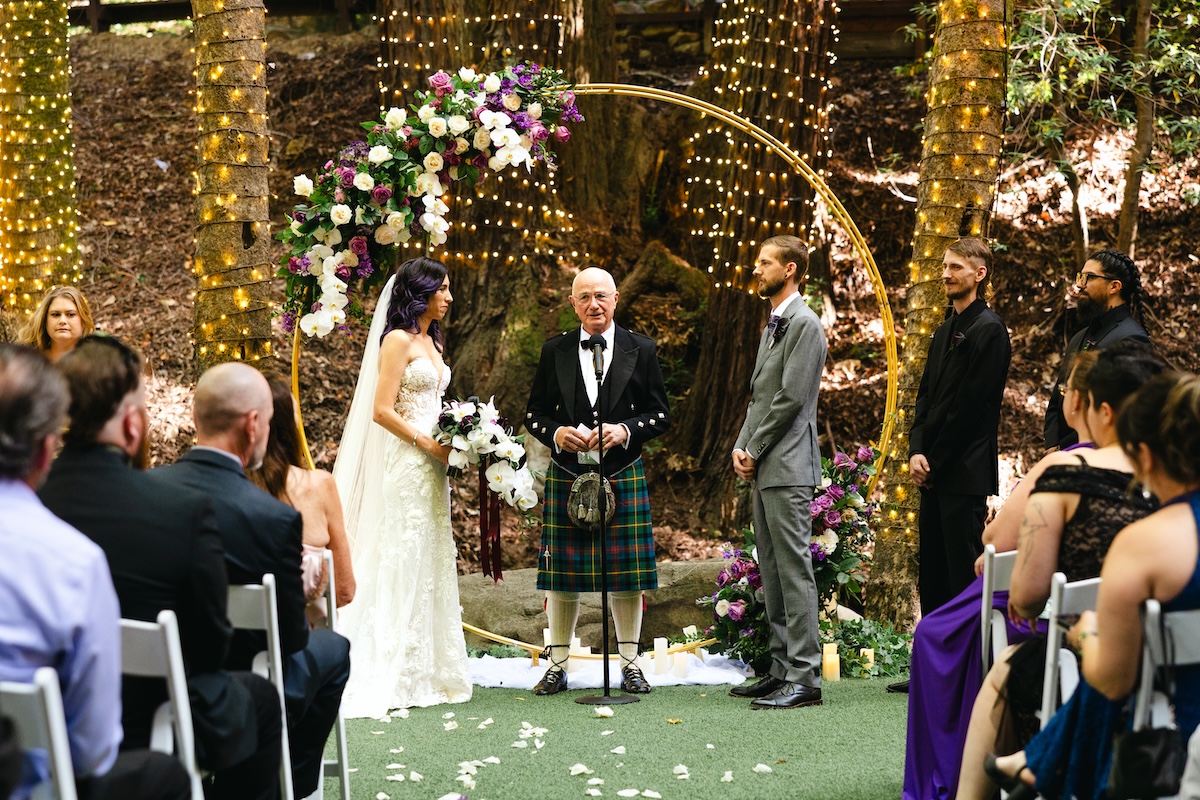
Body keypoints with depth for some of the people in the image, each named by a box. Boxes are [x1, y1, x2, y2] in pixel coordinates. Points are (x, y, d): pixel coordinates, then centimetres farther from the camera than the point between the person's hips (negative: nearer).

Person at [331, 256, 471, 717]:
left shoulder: (431, 342, 17)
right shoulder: (399, 340, -10)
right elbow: (382, 411, -15)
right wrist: (430, 445, -15)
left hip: (432, 465, 9)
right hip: (406, 464, -9)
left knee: (432, 563, 9)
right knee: (403, 565, -6)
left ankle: (426, 670, 14)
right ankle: (396, 675, -2)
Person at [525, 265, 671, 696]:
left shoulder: (640, 350, 5)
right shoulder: (554, 351, 7)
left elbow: (660, 414, 5)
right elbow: (534, 413, 10)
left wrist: (625, 430, -13)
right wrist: (555, 433, -11)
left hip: (623, 475, 0)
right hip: (567, 475, 1)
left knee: (627, 576, 3)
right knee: (562, 575, 3)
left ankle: (630, 664, 14)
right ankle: (558, 665, 12)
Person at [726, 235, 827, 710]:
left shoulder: (804, 324, -11)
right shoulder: (774, 324, 21)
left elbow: (791, 397, -17)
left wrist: (755, 449, -10)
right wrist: (741, 447, 7)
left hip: (788, 466, -10)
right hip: (764, 469, 10)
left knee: (794, 570, -10)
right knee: (772, 573, 12)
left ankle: (805, 678, -10)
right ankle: (782, 669, 18)